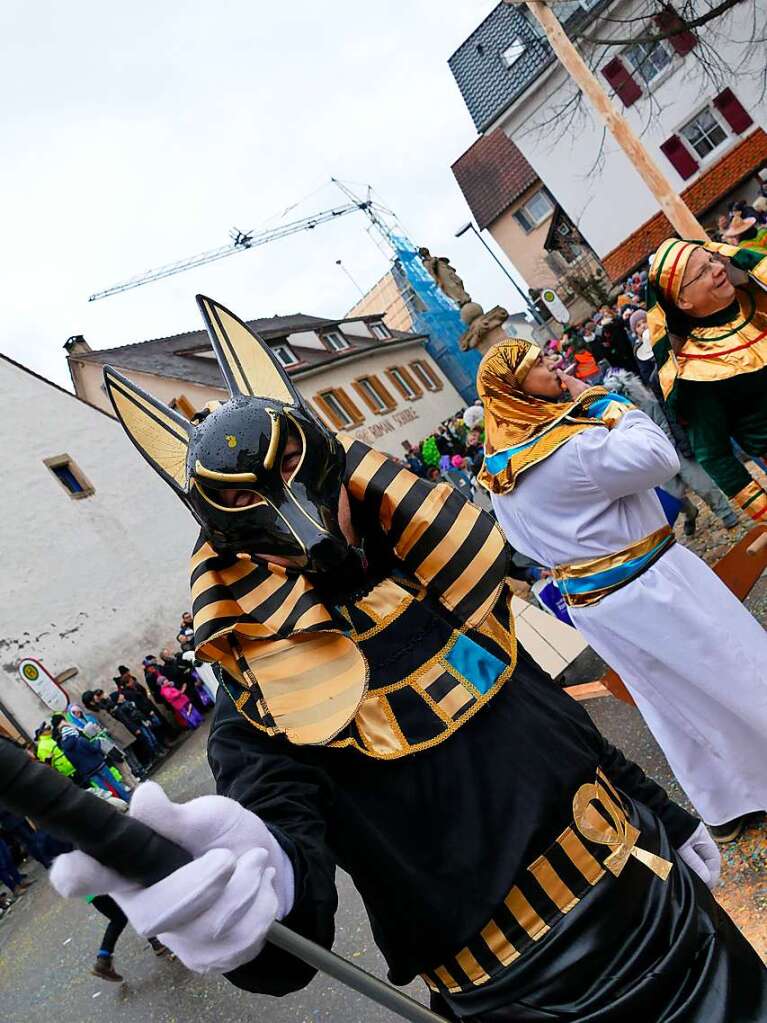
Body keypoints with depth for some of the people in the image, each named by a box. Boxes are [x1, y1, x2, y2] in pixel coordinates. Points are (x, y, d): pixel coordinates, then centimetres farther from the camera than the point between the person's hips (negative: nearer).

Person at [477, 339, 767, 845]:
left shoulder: (502, 470, 2)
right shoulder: (561, 443, -26)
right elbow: (659, 457, -23)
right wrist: (602, 400, -14)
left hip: (590, 601, 9)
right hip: (646, 586, -8)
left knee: (669, 698, 22)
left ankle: (724, 808, 39)